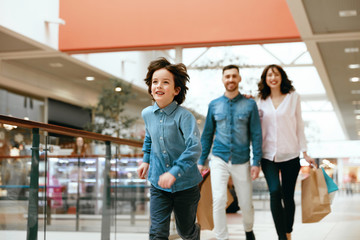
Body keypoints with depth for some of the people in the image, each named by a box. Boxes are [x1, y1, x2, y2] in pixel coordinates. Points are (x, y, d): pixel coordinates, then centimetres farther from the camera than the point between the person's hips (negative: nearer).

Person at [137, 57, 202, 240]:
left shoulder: (183, 116, -20)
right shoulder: (147, 114, -2)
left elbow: (194, 148, -29)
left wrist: (174, 172, -34)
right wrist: (146, 160, 19)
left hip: (185, 185, -3)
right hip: (158, 185, 3)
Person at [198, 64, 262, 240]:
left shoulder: (250, 104, 1)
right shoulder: (214, 105, 6)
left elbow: (256, 135, 0)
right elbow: (207, 135, 10)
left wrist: (256, 162, -6)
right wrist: (201, 161, 7)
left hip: (242, 161, 0)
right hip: (219, 160, 1)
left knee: (246, 204, 6)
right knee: (218, 200, -13)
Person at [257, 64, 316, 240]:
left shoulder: (293, 97, 3)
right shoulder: (262, 101, 8)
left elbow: (299, 125, 5)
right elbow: (257, 128, 15)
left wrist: (305, 153, 2)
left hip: (290, 154, 0)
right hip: (268, 155, 1)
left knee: (288, 196, 6)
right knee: (275, 192, -16)